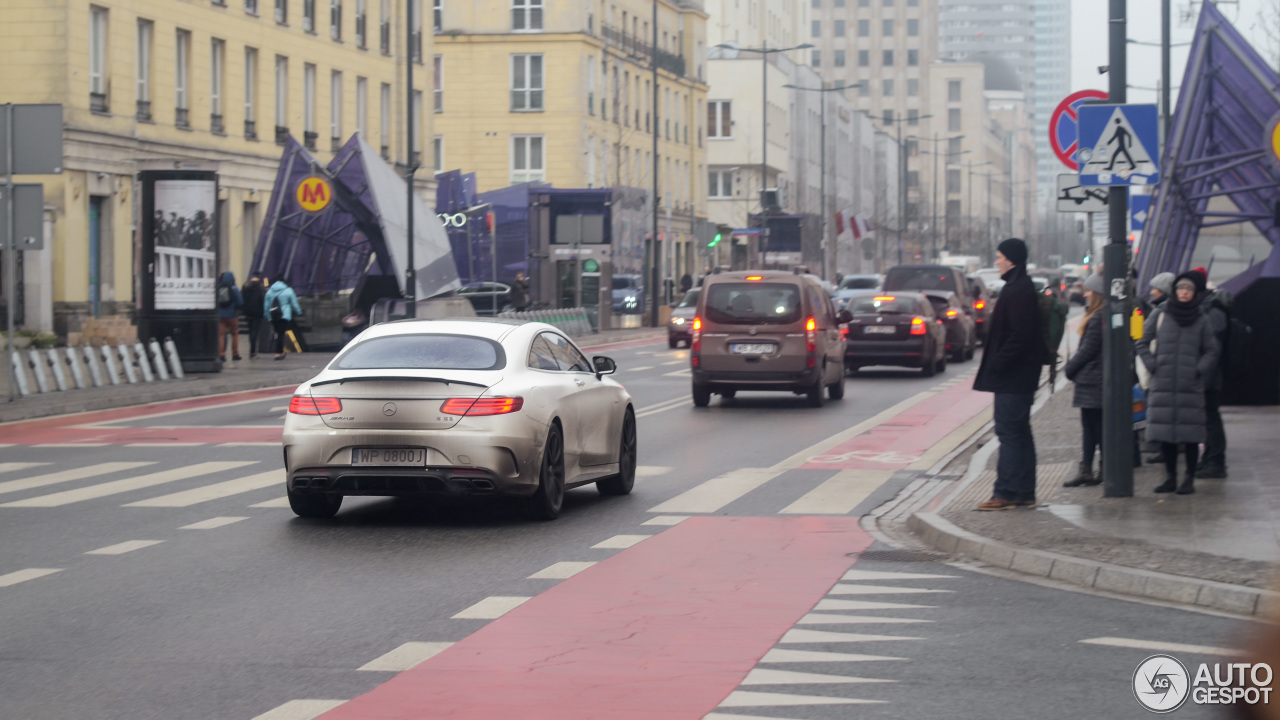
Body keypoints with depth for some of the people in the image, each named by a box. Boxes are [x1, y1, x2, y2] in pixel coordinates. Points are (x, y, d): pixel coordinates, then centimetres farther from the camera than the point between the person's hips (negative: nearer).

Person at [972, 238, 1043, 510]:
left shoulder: (1017, 291, -17)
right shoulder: (1022, 288, 16)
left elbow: (1019, 335, -23)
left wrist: (997, 365, -20)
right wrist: (996, 364, 17)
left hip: (1012, 376, -11)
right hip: (1019, 375, 11)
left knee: (1009, 432, -8)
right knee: (1019, 432, 12)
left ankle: (1005, 493, -7)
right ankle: (1024, 493, 15)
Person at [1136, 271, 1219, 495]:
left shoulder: (1201, 320, 7)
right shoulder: (1160, 316, 7)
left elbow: (1211, 352, 12)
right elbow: (1143, 344, 11)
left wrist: (1198, 370, -2)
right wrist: (1153, 365, -1)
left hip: (1191, 386, -1)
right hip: (1162, 385, 1)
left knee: (1190, 434, -3)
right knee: (1164, 434, 1)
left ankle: (1189, 479, 4)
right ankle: (1170, 477, 11)